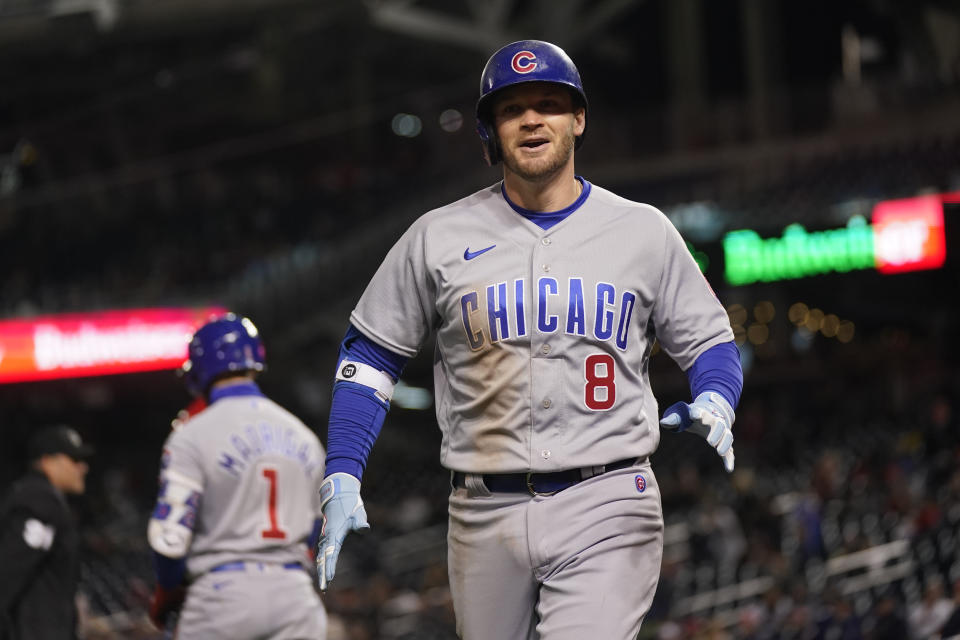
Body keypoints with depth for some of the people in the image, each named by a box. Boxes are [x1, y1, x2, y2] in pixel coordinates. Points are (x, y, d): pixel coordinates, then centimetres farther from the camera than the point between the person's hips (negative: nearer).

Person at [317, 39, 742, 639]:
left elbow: (709, 340, 12)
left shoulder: (643, 231, 6)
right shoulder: (439, 238, 6)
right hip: (485, 516, 2)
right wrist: (342, 477, 1)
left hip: (605, 511, -2)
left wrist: (715, 403, -11)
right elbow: (371, 354, 11)